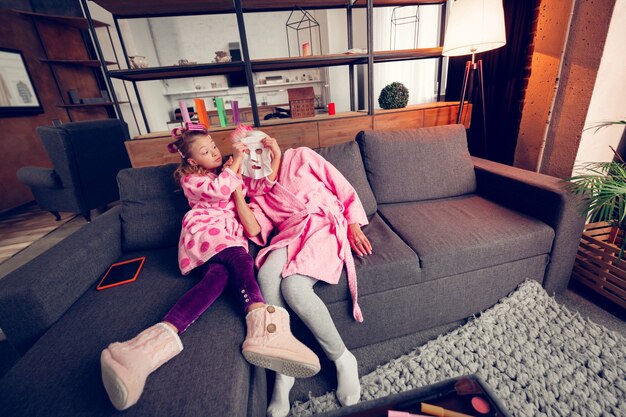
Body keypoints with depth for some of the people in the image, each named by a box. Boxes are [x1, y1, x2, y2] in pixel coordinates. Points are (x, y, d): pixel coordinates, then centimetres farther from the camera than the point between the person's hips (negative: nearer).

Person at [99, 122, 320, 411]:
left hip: (231, 239, 4)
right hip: (205, 231, -3)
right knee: (240, 260, -35)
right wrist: (237, 160, 3)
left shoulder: (229, 171, 32)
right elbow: (220, 190, -8)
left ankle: (161, 337, -52)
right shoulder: (190, 179, 16)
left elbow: (264, 184, 20)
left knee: (220, 275, -31)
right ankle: (261, 324, -61)